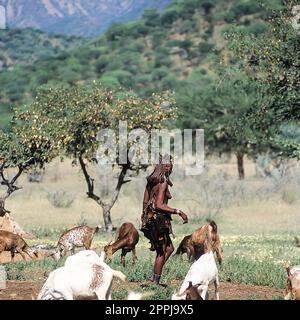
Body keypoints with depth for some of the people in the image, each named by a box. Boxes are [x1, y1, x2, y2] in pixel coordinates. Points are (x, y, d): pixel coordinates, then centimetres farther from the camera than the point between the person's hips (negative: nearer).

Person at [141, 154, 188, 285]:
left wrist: (144, 217, 23)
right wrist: (178, 212, -23)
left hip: (149, 218, 9)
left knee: (169, 249, 19)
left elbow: (145, 201, 14)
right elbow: (159, 205, -24)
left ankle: (154, 277, 17)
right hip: (158, 219, -9)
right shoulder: (163, 183, -17)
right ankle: (156, 282, 7)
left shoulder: (151, 181, 9)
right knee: (161, 253, 2)